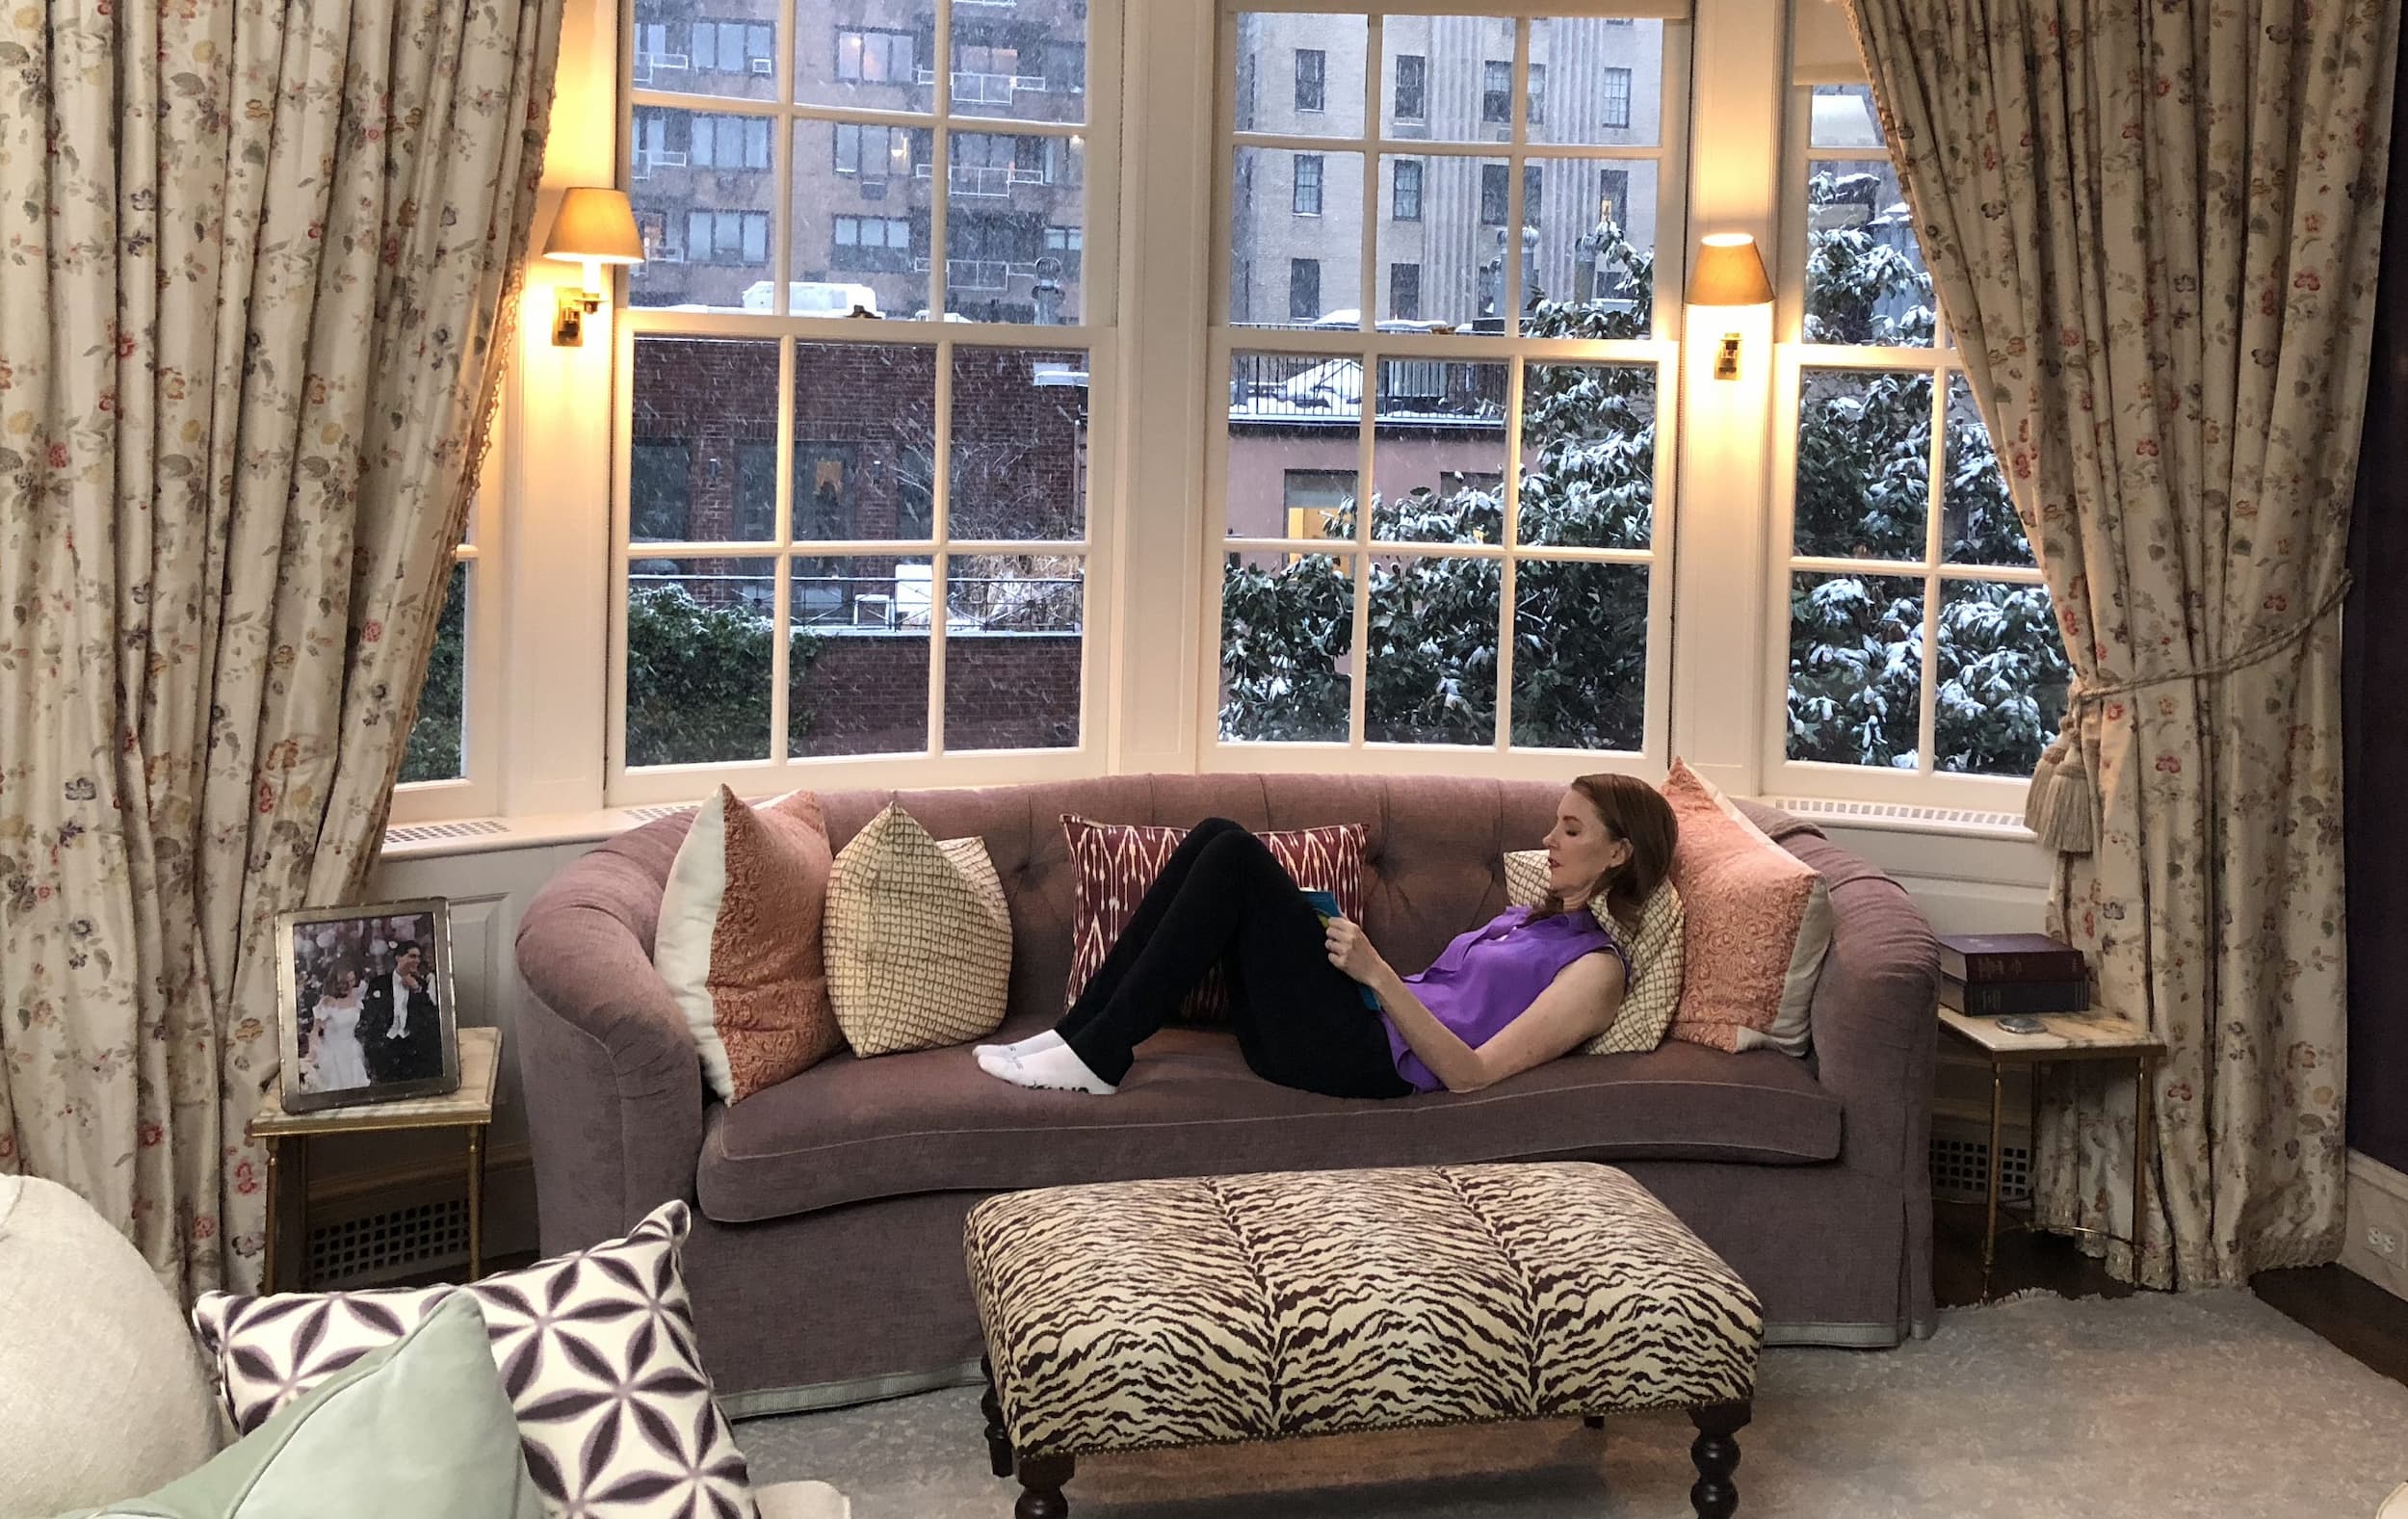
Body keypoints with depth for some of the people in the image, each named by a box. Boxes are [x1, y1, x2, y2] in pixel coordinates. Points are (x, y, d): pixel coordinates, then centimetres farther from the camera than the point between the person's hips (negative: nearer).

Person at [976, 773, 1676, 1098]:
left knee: (1237, 858, -20)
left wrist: (1377, 973, -21)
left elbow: (1470, 1072, -14)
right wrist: (1349, 950, 10)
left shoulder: (1596, 966, -1)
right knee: (1217, 836, -6)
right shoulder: (1527, 920, 28)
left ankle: (1099, 1057, -19)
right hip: (1336, 1030, 9)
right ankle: (1077, 1032, -9)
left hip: (1367, 1059, -9)